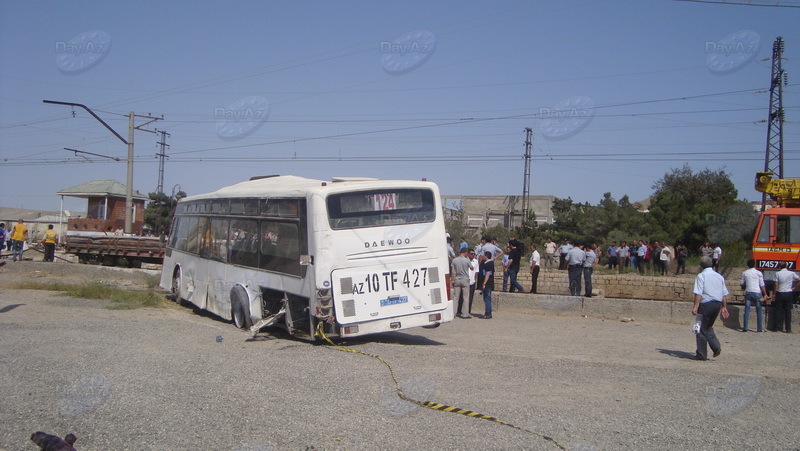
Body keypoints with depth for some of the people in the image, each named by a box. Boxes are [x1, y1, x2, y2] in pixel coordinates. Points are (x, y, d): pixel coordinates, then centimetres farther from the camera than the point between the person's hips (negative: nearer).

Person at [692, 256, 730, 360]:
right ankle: (716, 346, 5)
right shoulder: (719, 276, 13)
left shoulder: (701, 276, -6)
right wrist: (724, 307, 19)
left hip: (706, 304, -6)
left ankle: (701, 355, 6)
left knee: (701, 329, 3)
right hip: (718, 304, 6)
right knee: (708, 327, 22)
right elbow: (725, 294, 13)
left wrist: (695, 306, -18)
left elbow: (698, 293, -16)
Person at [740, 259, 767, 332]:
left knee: (747, 310, 5)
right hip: (757, 292, -2)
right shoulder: (758, 273, -3)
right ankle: (759, 328, 7)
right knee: (759, 311, 7)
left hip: (748, 292, 2)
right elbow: (762, 285, -2)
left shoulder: (744, 273, 3)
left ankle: (745, 327, 1)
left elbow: (742, 284, 8)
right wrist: (765, 294, 4)